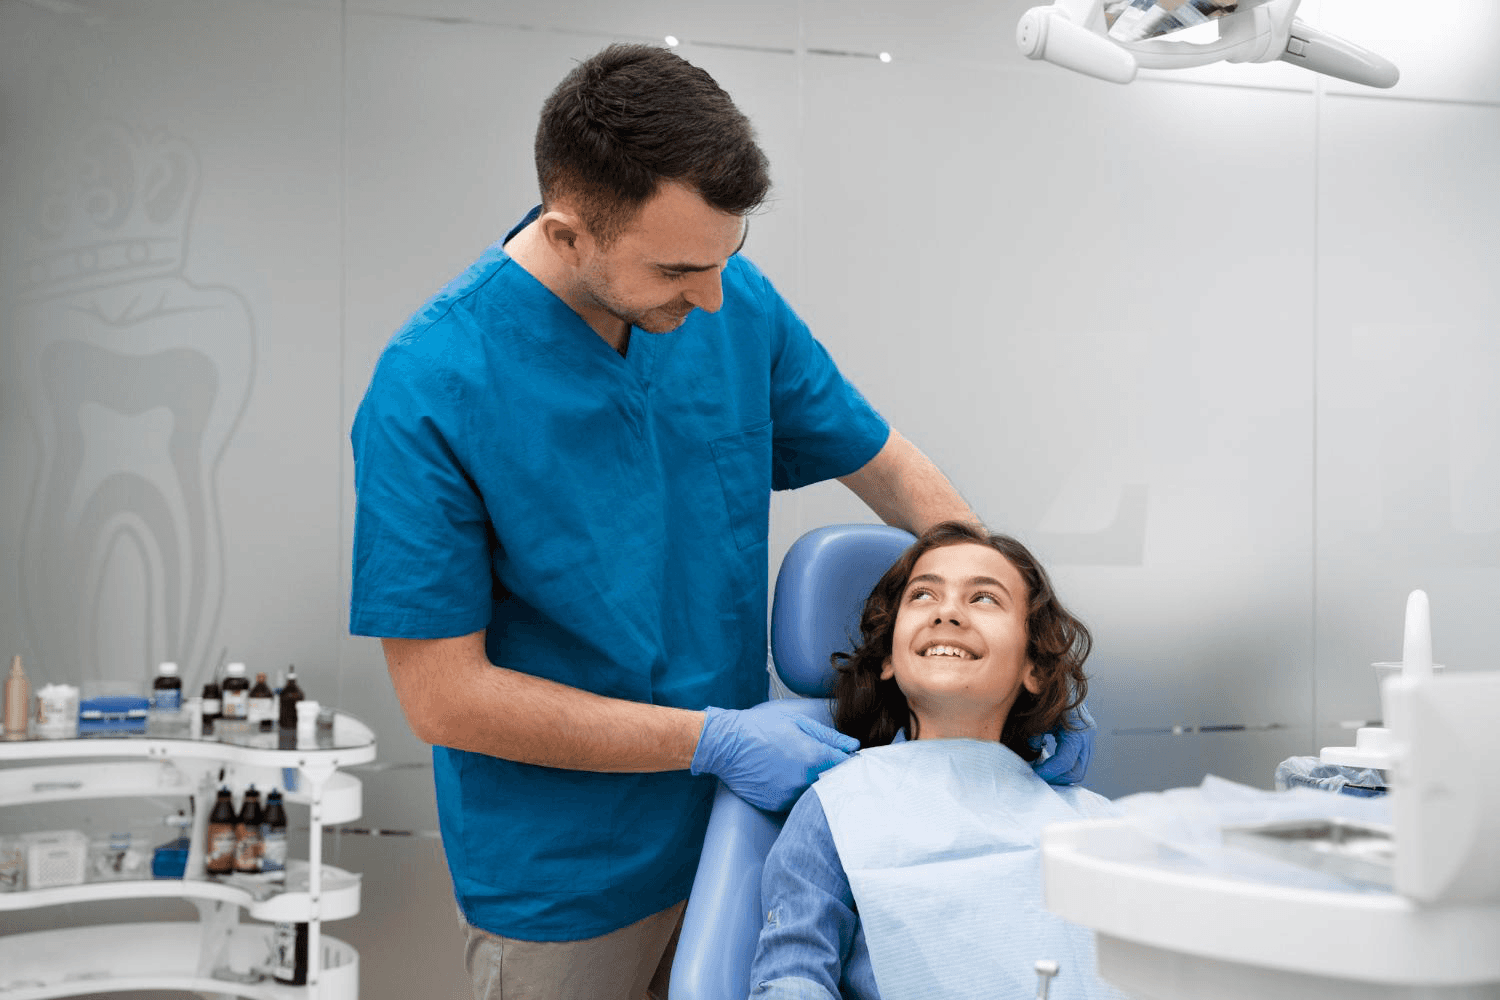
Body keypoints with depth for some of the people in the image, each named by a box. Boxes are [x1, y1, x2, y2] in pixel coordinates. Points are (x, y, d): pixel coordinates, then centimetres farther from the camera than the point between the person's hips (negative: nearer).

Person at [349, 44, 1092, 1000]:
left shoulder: (739, 304, -9)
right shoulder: (430, 389, -23)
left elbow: (887, 464, 5)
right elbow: (443, 694, -20)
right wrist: (713, 740, -20)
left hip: (747, 807, 5)